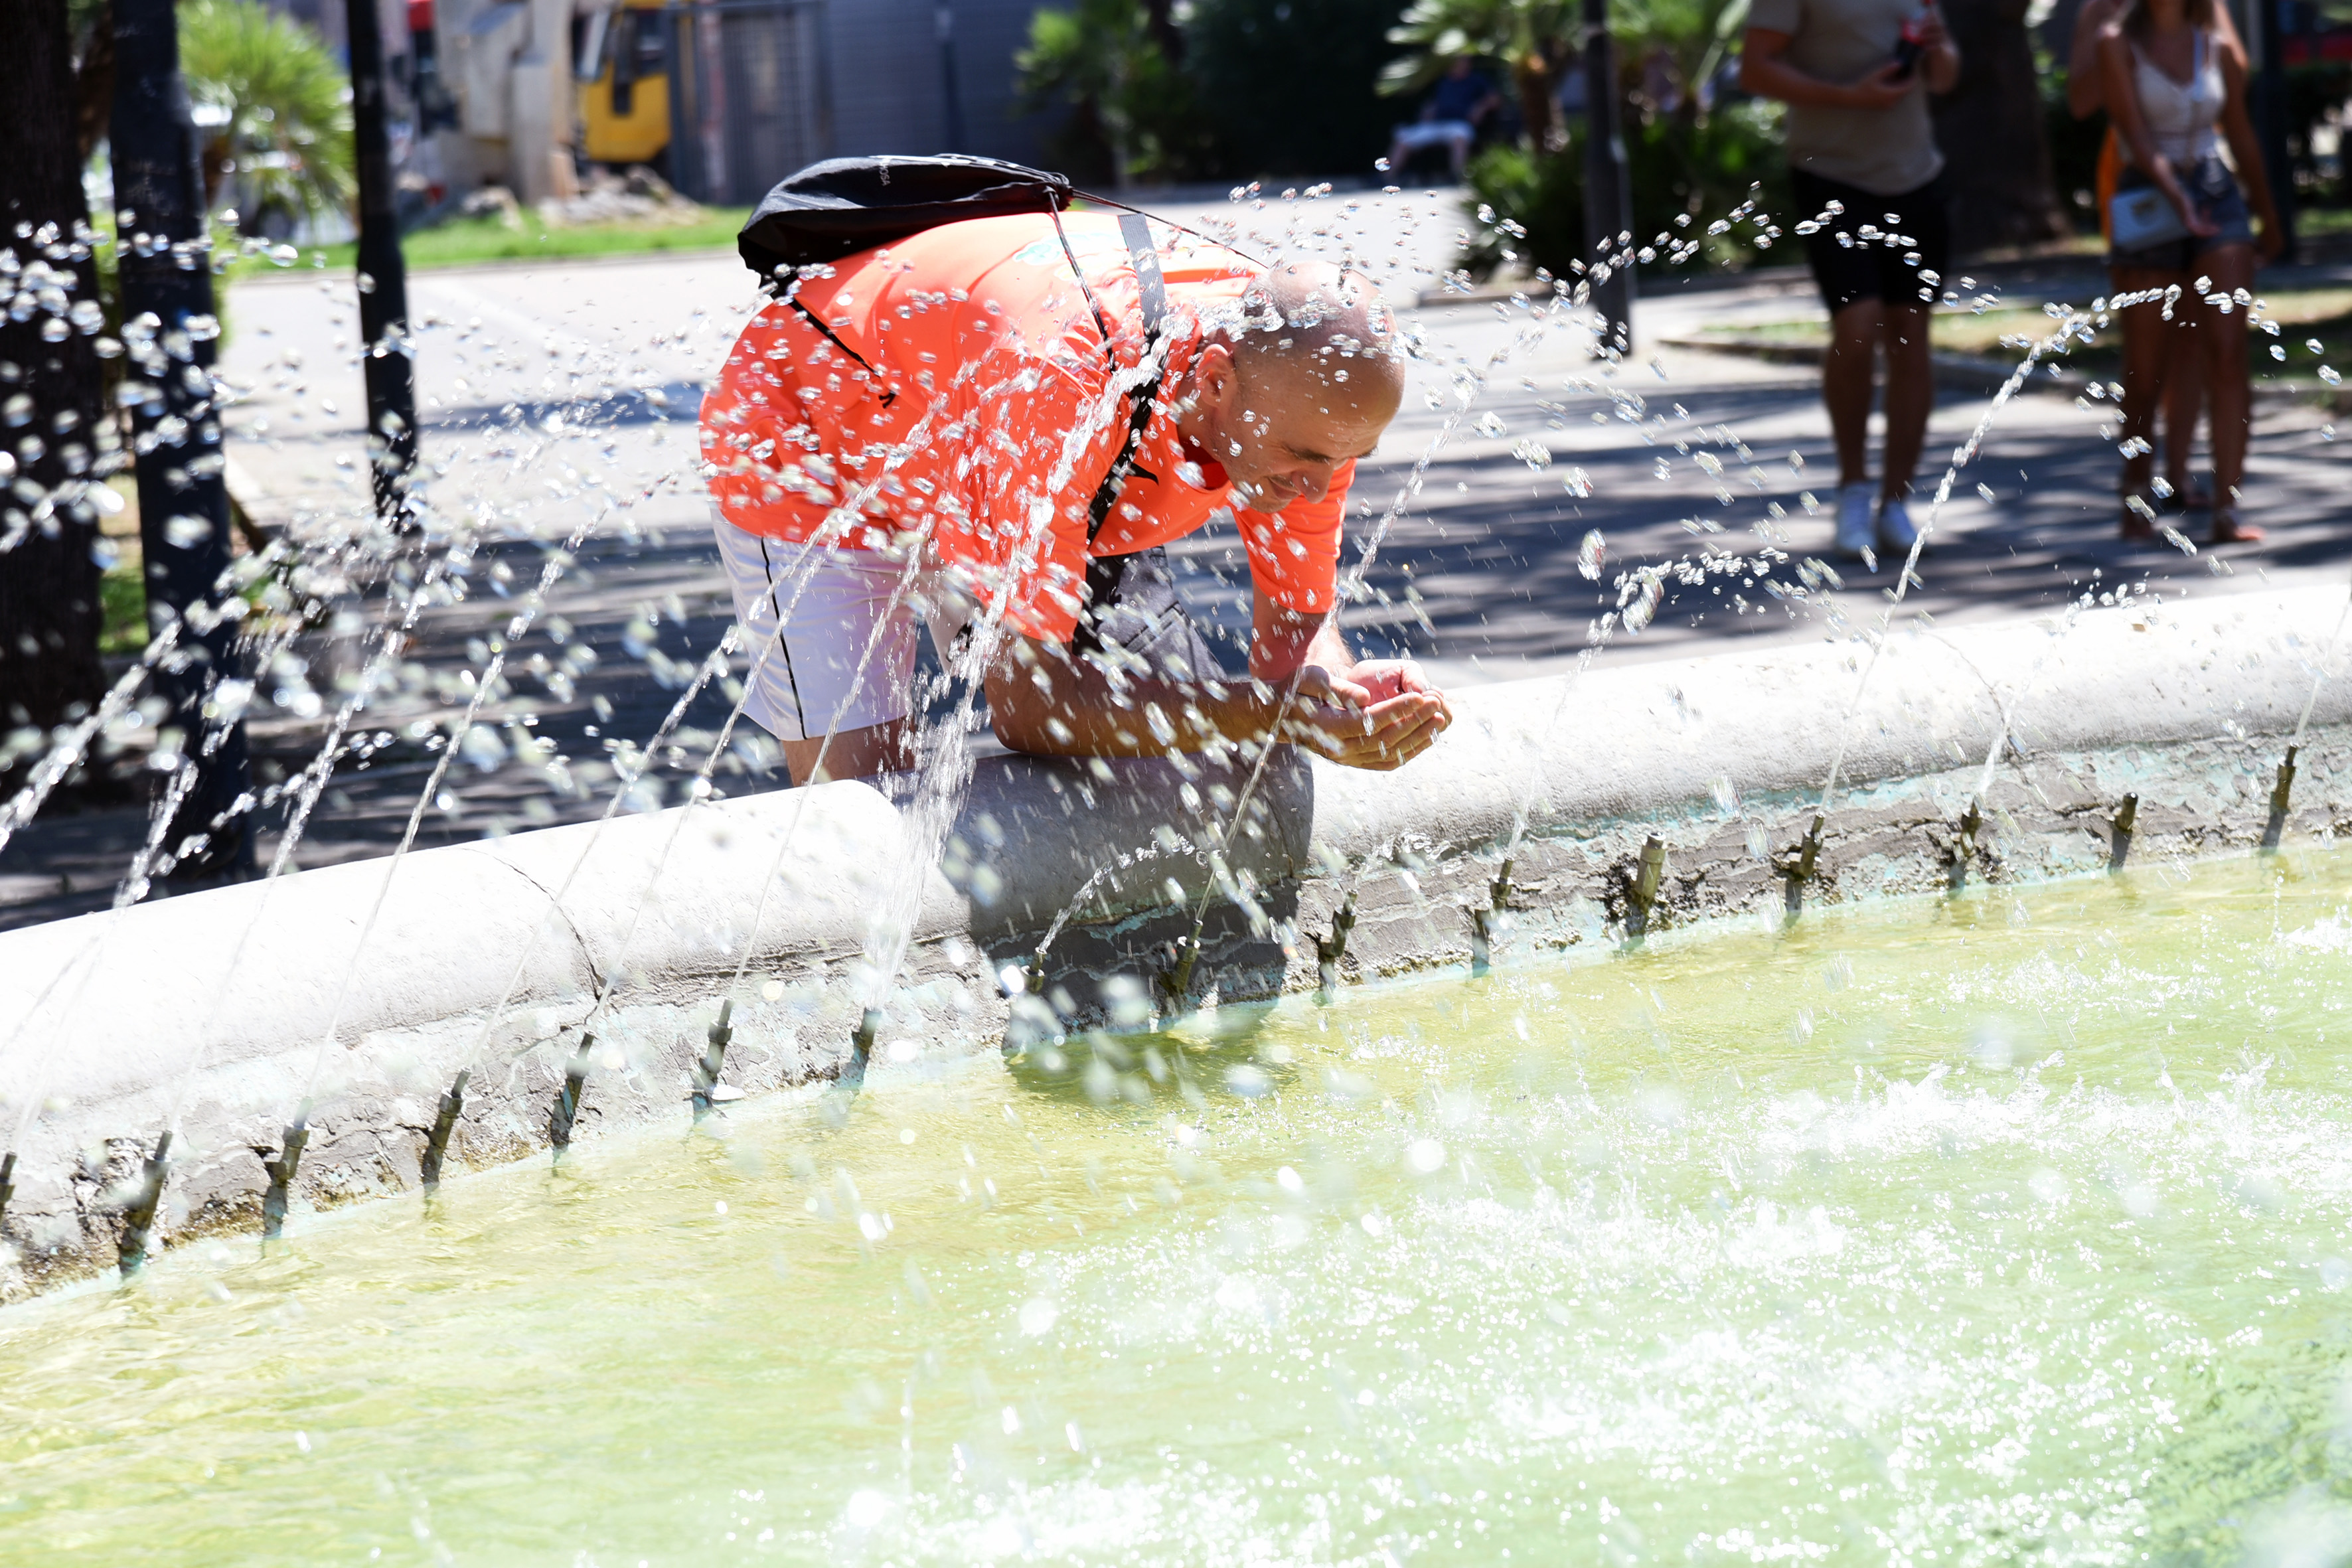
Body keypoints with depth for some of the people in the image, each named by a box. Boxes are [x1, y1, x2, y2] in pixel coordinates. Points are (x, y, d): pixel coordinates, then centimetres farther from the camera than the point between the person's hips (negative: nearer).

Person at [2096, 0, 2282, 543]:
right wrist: (2177, 198, -27)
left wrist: (2267, 213, 23)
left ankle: (2228, 508, -13)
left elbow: (2240, 133, 16)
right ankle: (2136, 501, 23)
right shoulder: (2119, 45, -2)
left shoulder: (2218, 47, 7)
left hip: (2218, 196, 2)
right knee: (2145, 370, 5)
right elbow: (2137, 135, -13)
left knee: (2228, 355, -11)